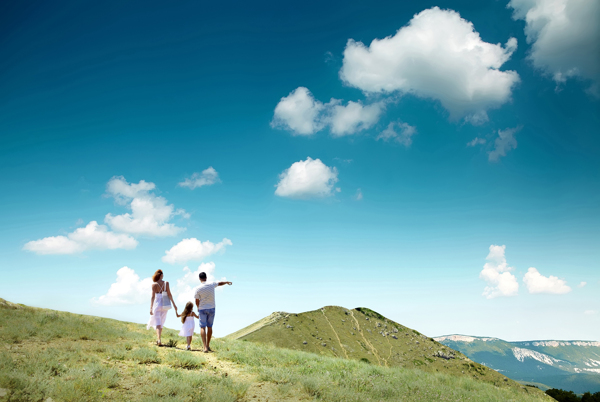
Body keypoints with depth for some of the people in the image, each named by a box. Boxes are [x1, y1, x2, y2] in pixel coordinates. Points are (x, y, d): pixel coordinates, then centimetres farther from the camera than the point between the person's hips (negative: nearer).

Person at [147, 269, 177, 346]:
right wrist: (174, 304, -1)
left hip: (157, 305, -2)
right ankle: (158, 340, 27)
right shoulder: (166, 283, -3)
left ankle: (159, 340, -21)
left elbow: (153, 296, -14)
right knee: (161, 323, 18)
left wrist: (151, 308, -15)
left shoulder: (154, 285, -7)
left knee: (158, 324, -3)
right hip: (164, 305, 2)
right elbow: (169, 294, -6)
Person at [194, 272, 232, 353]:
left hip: (202, 309, -3)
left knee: (202, 327, -2)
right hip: (211, 309, 3)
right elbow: (220, 283, 18)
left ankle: (205, 347, -15)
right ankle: (208, 345, 23)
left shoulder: (198, 288, -11)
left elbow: (197, 301, -6)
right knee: (209, 327, 13)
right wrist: (226, 282, 38)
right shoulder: (212, 284, -3)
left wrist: (198, 308, 15)